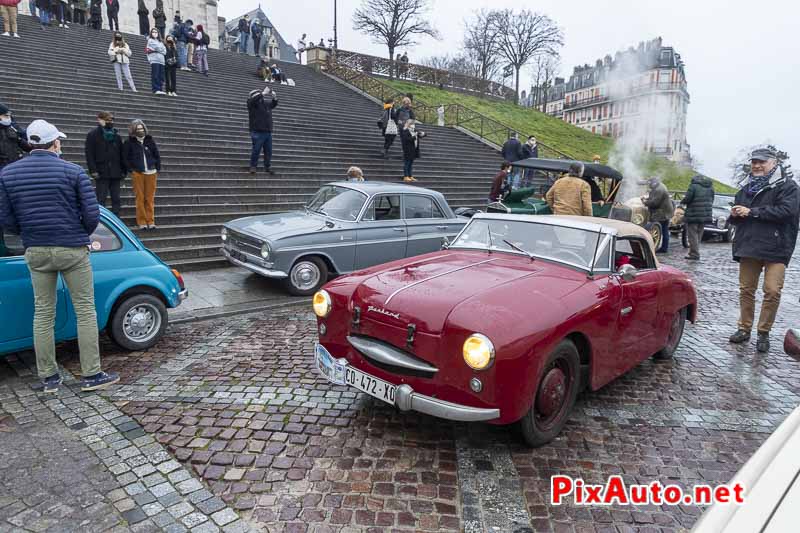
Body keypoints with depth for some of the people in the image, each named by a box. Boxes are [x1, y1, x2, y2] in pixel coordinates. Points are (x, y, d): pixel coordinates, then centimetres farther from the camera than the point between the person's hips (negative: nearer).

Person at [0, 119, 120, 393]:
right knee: (85, 311, 4)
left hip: (36, 252, 4)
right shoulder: (74, 172, -8)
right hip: (72, 250, -3)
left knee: (43, 314, 12)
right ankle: (91, 375, 7)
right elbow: (92, 215, -10)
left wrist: (29, 236, 18)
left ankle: (48, 378, 18)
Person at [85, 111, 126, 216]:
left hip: (116, 173, 4)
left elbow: (122, 154, 15)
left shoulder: (117, 136, 14)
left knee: (116, 199, 7)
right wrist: (93, 170, -12)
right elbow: (89, 154, -4)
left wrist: (124, 171, 7)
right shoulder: (93, 135, 1)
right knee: (101, 199, -2)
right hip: (102, 173, -4)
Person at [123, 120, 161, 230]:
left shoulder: (150, 140, 10)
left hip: (151, 173, 2)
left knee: (150, 198, 3)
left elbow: (157, 155, 14)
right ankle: (142, 221, 3)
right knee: (140, 198, -2)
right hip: (137, 173, -2)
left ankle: (150, 221, 9)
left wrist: (158, 169, 7)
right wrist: (131, 170, -2)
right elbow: (126, 158, 7)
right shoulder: (129, 142, 4)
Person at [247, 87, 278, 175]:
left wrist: (274, 97, 13)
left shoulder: (266, 103, 18)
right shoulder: (251, 103, 0)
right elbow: (254, 99, -22)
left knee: (268, 151, 7)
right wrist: (263, 93, -16)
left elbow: (274, 104, 33)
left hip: (268, 132, 6)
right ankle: (253, 166, 6)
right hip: (257, 132, -6)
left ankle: (268, 167, 16)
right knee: (256, 150, -5)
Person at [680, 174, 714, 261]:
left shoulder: (693, 186, -11)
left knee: (693, 235, -2)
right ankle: (694, 253, 21)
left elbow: (687, 199, -15)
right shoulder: (710, 186, 11)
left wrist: (682, 202, 5)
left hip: (693, 215, -7)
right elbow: (712, 200, 15)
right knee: (699, 235, 15)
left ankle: (694, 254, -5)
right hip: (706, 215, 7)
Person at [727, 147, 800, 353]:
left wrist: (752, 212, -16)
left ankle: (763, 333, 6)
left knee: (772, 291, -7)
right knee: (746, 289, 9)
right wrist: (735, 215, 0)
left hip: (776, 249, -5)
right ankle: (744, 329, 19)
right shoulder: (746, 188, 17)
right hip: (748, 247, 5)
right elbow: (736, 219, 24)